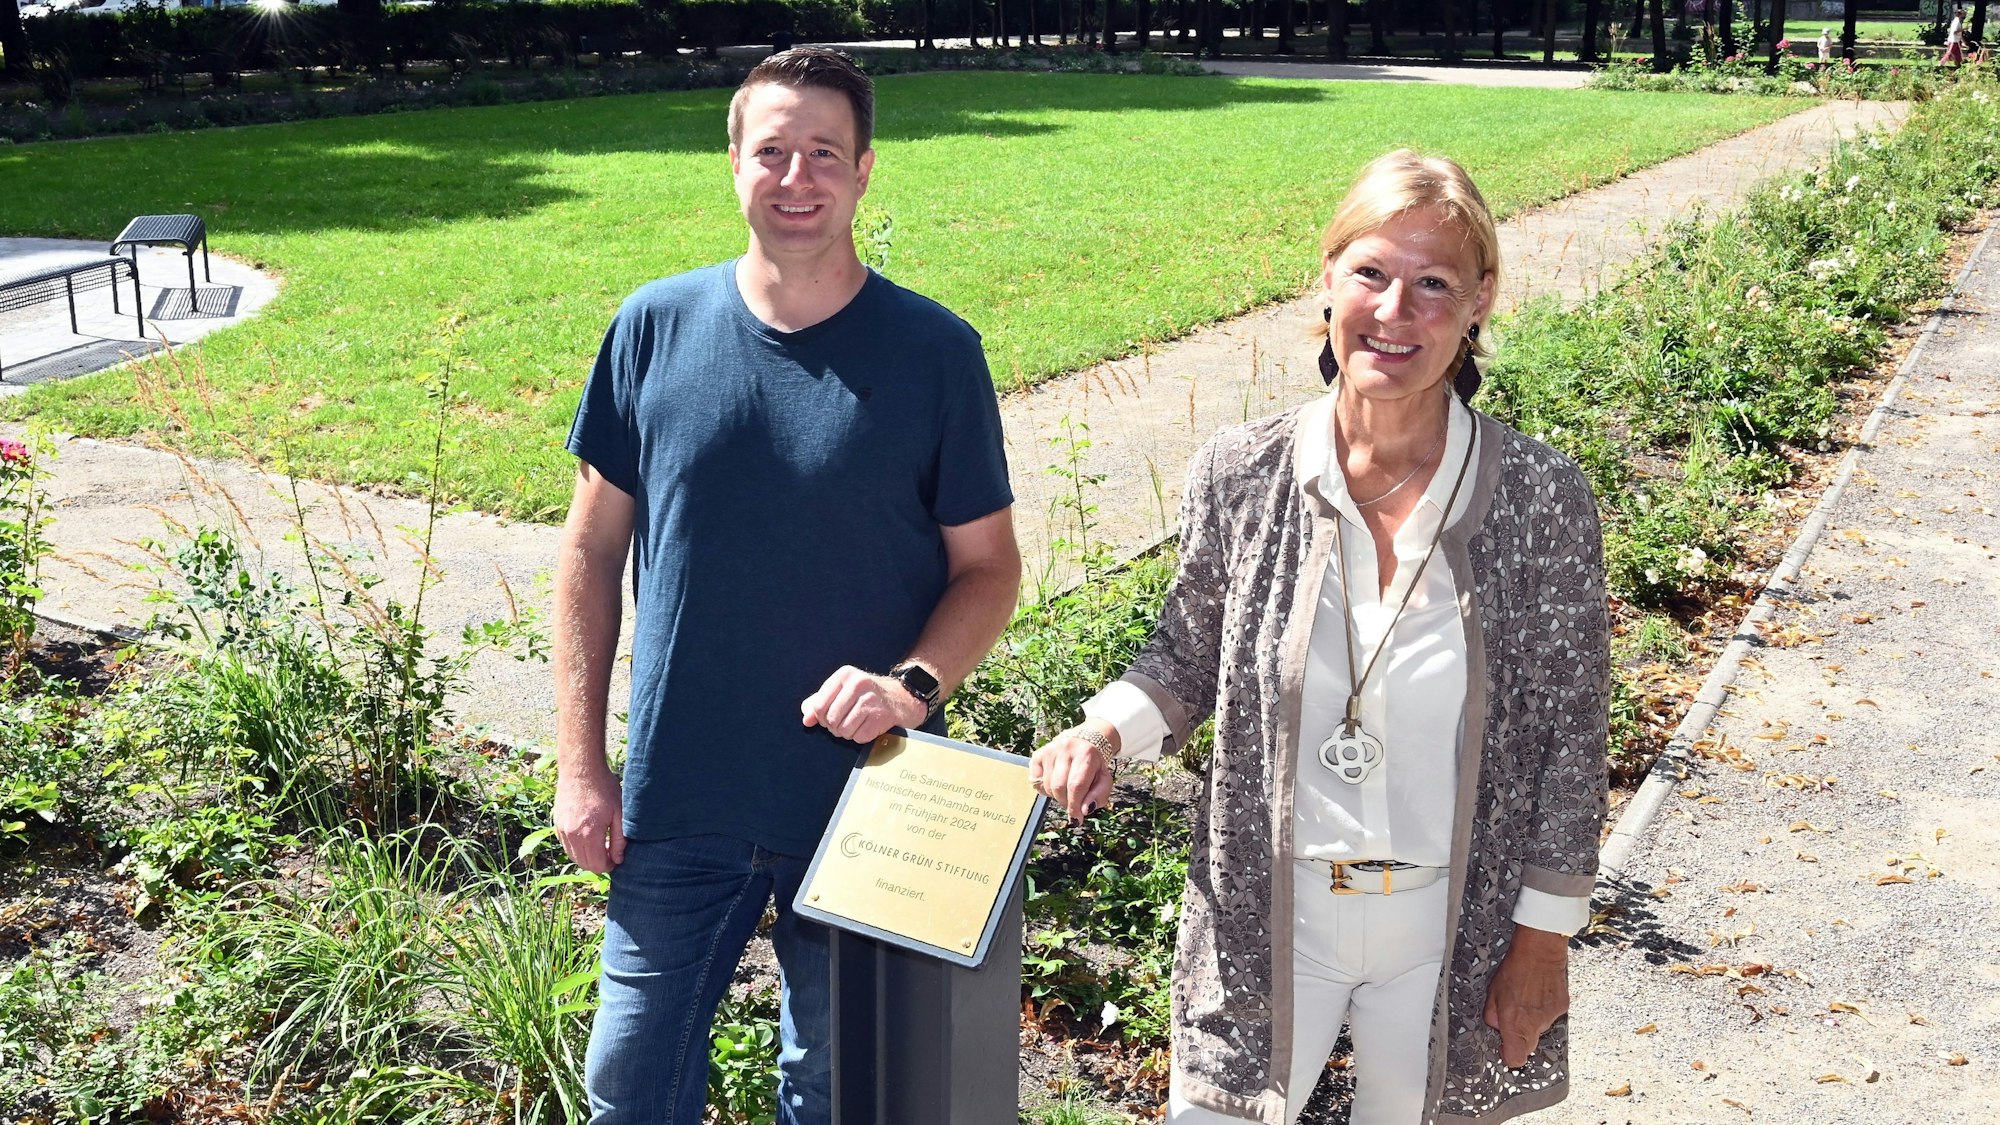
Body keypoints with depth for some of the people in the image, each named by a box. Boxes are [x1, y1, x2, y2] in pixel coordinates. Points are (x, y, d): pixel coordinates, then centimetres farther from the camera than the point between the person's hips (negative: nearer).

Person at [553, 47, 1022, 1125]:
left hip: (868, 805, -1)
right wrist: (579, 766, 0)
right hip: (674, 808, 1)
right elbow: (592, 553, 3)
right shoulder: (654, 328, -3)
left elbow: (988, 565, 0)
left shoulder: (935, 352, -7)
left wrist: (914, 684, -20)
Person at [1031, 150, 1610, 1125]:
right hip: (1265, 914, 1)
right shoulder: (1241, 477, -10)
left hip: (1450, 927, 0)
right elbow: (1187, 659, 5)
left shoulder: (1543, 500, -13)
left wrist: (1544, 938, -3)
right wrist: (1106, 730, -15)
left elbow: (1571, 735, -5)